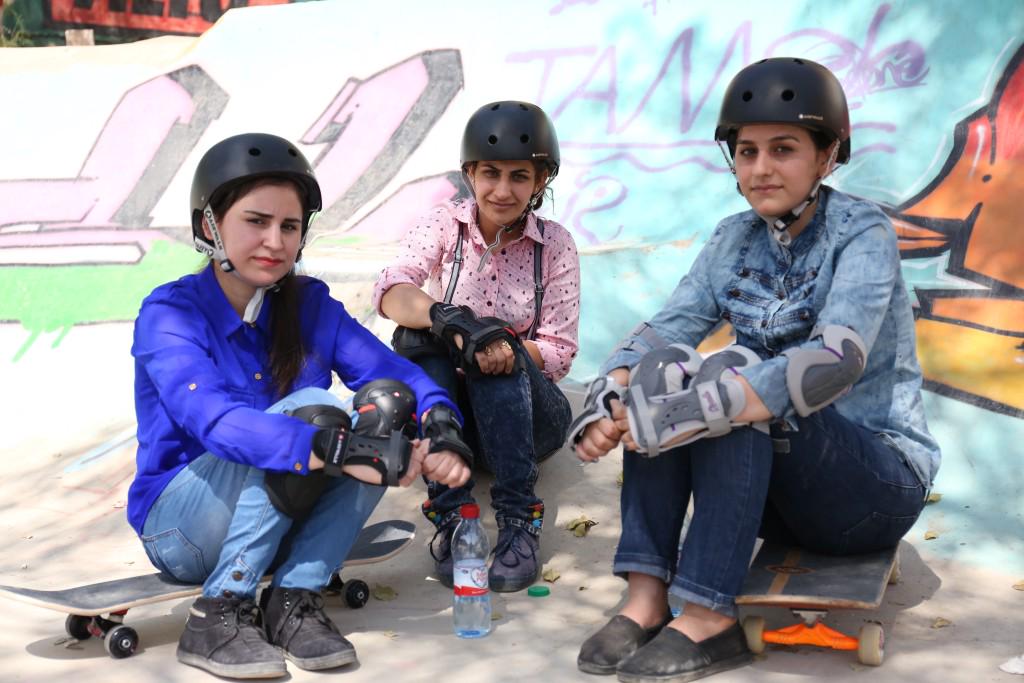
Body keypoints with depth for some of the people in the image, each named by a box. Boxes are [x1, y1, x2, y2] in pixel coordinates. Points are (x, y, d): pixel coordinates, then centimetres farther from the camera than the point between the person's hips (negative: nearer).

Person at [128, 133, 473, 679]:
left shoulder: (310, 306, 0)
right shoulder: (170, 314, -15)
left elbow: (398, 373, -13)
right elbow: (213, 420, -33)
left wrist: (443, 429, -35)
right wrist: (336, 450, -47)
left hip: (279, 523, 5)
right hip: (180, 527, -5)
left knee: (385, 415, -19)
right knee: (311, 409, -29)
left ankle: (295, 598, -16)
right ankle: (219, 612, -22)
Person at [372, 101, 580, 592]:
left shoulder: (555, 245, -3)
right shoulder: (445, 226, -4)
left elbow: (559, 353, -8)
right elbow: (391, 292, -24)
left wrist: (507, 346, -29)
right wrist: (454, 322, -44)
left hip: (524, 412, -1)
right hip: (448, 407, 1)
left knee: (501, 354, -32)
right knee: (417, 332, -28)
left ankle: (520, 520, -30)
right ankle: (450, 514, -31)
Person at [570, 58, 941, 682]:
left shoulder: (862, 231, -13)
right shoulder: (735, 240, 4)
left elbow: (838, 358, -30)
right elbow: (662, 332, -7)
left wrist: (696, 408, -39)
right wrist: (609, 406, -28)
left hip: (880, 481, -5)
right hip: (772, 478, 5)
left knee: (734, 376, -30)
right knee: (662, 370, -19)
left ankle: (709, 617, -27)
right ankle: (646, 597, -22)